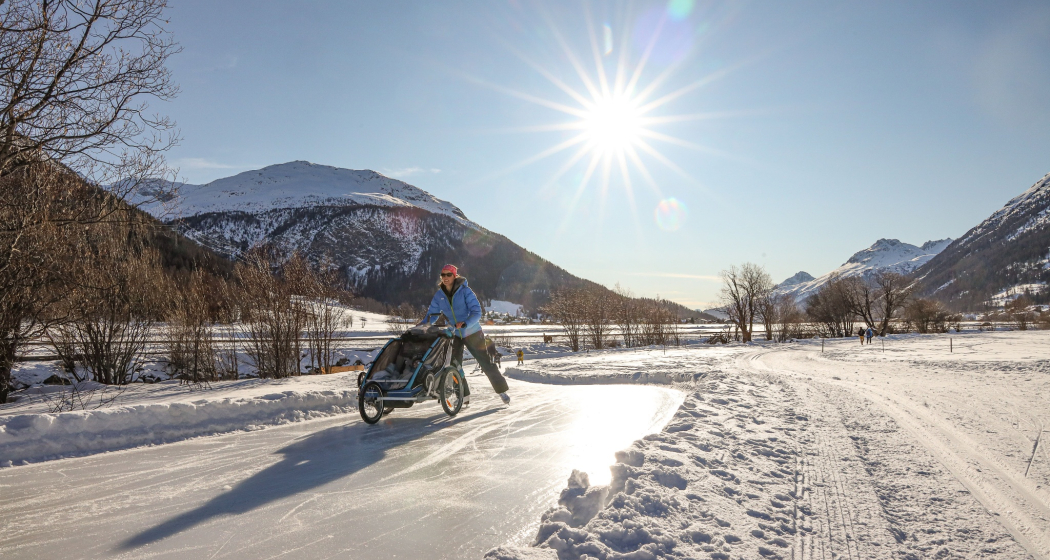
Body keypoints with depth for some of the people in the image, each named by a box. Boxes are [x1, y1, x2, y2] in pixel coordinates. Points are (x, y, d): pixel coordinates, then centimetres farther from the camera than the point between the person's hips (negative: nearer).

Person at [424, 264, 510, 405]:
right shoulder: (439, 295, -2)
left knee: (486, 363, 2)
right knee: (454, 366, -4)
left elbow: (476, 311, -21)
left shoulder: (465, 291, -15)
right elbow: (431, 314, 2)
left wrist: (465, 323, -37)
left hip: (472, 333, -4)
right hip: (454, 334, 4)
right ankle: (464, 396, 13)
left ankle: (502, 391, 17)